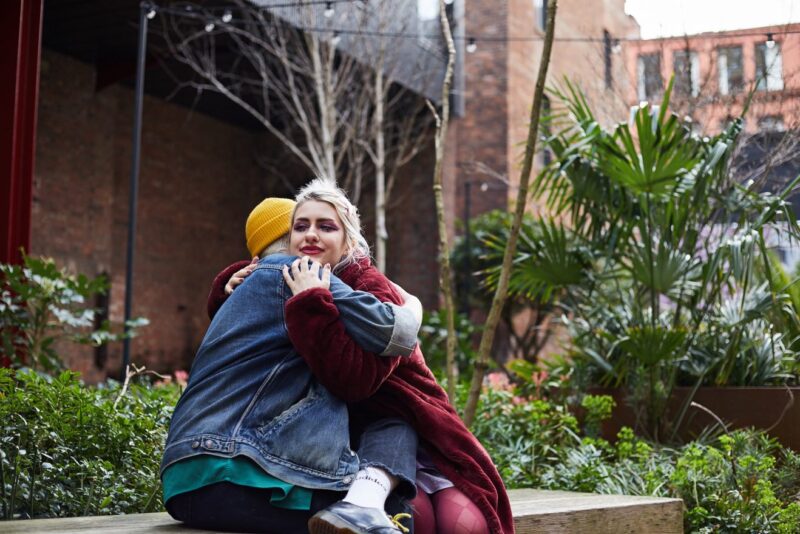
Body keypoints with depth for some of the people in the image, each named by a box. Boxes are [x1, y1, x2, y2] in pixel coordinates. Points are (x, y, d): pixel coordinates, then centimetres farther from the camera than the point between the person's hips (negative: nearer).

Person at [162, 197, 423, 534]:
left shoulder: (256, 283, 30)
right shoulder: (290, 273, 1)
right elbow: (394, 335, -6)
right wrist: (412, 307, 15)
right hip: (232, 472, -9)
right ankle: (360, 507, -30)